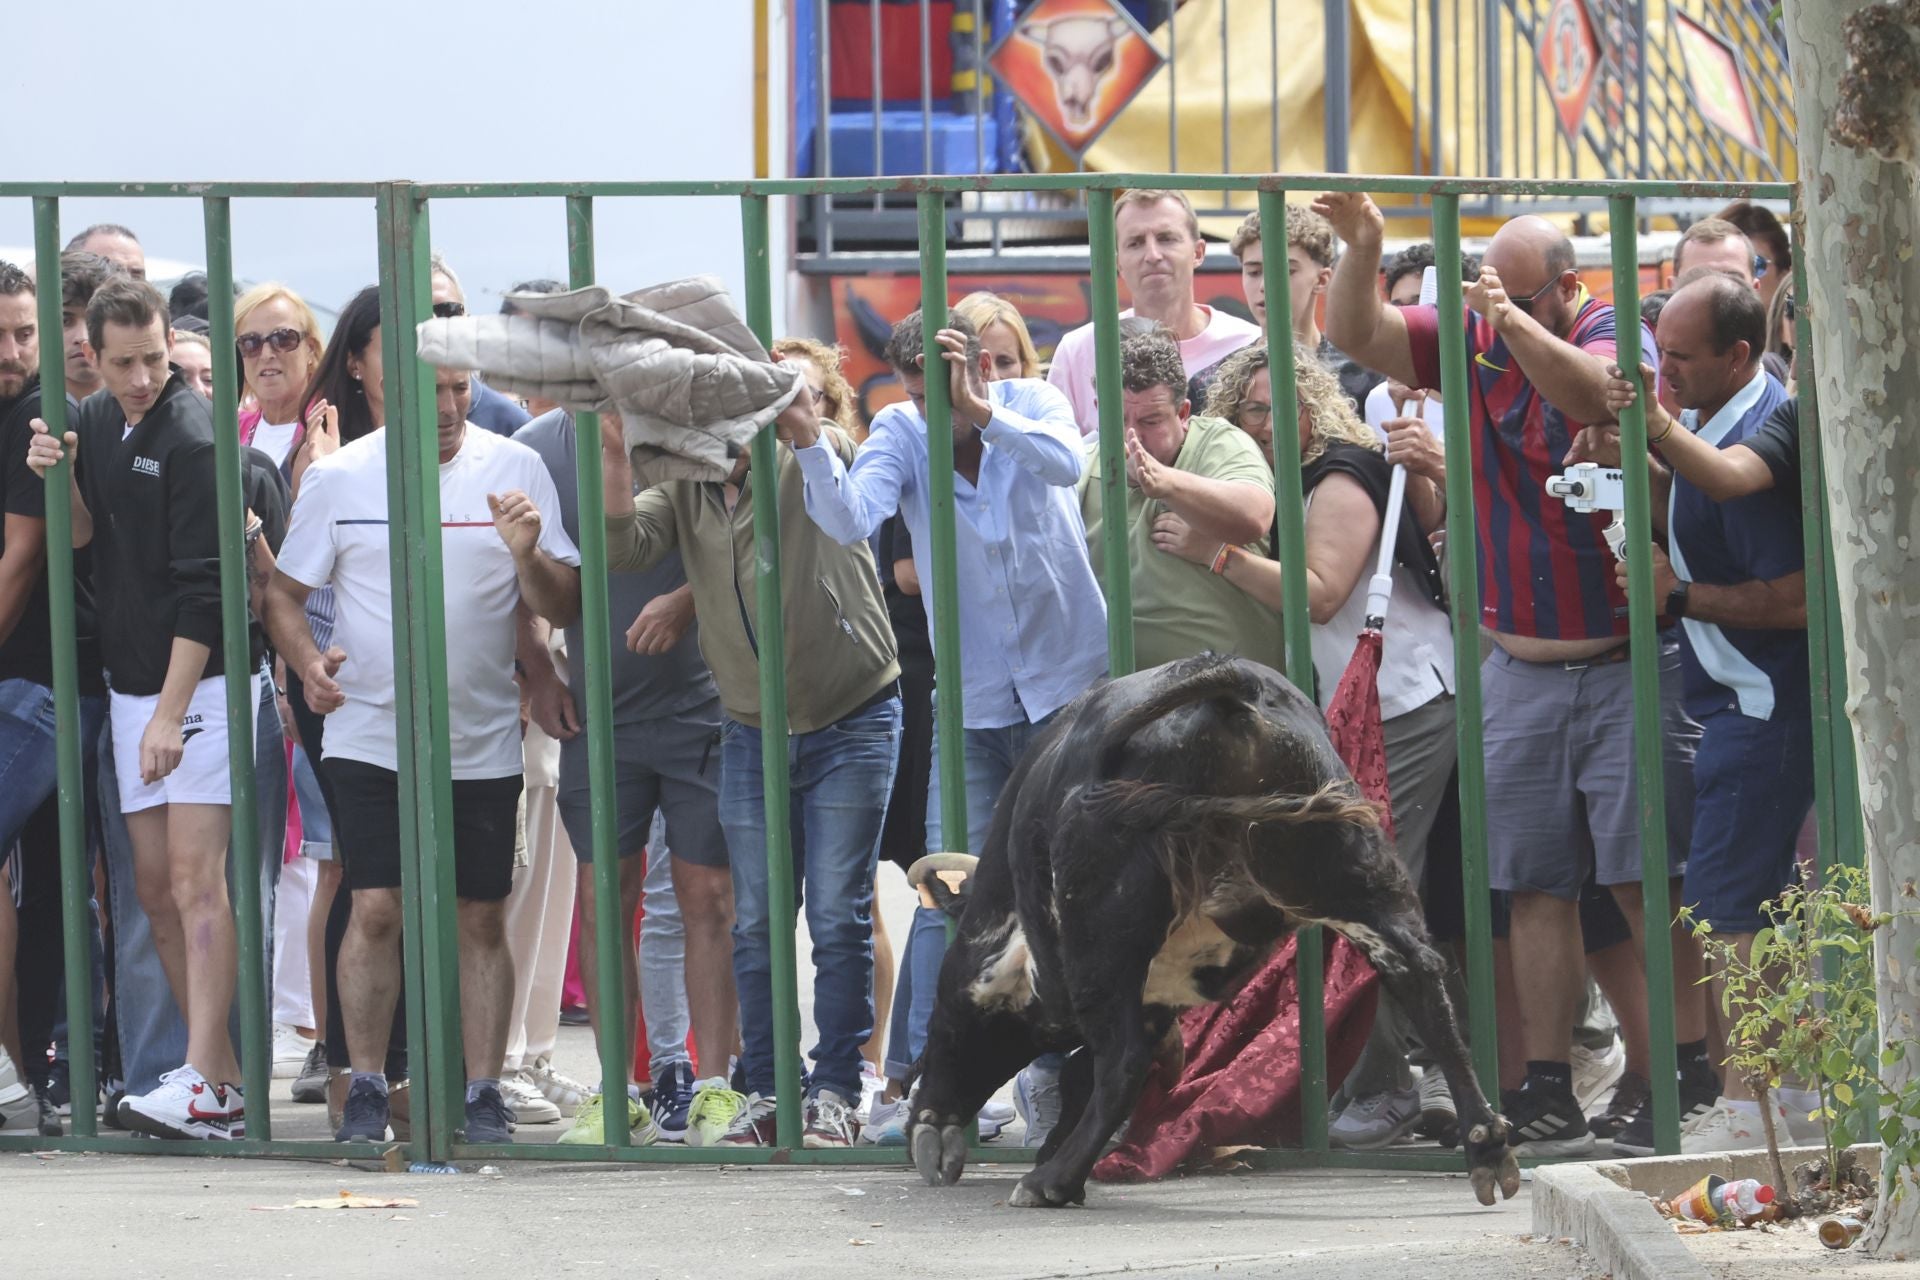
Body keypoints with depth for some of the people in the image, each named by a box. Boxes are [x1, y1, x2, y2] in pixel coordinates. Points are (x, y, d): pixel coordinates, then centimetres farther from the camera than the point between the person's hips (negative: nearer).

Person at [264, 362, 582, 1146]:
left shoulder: (515, 470, 2)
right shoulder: (338, 478, 1)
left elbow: (563, 609, 1)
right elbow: (284, 592, 8)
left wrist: (527, 555, -19)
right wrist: (308, 662, -11)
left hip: (482, 743, 1)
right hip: (370, 736, -1)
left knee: (481, 920, 4)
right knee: (375, 910, -8)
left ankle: (484, 1095, 10)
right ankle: (366, 1089, 2)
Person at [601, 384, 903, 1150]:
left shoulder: (810, 463, -11)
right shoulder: (682, 491, 2)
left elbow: (839, 474, -34)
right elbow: (623, 548, -14)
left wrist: (803, 428, -56)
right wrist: (615, 464, -32)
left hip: (851, 722, -4)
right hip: (752, 734, 4)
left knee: (838, 918, -4)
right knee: (756, 922, 5)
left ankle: (835, 1093, 2)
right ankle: (764, 1093, 11)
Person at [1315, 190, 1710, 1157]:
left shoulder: (1614, 334, -7)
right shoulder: (1471, 342, 8)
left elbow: (1594, 394, -28)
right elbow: (1359, 336, 4)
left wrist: (1516, 321, -38)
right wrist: (1362, 249, -12)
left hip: (1624, 668, -5)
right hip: (1517, 669, 5)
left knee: (1646, 878, -6)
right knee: (1535, 885, 4)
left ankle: (1691, 1070, -2)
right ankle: (1547, 1090, 6)